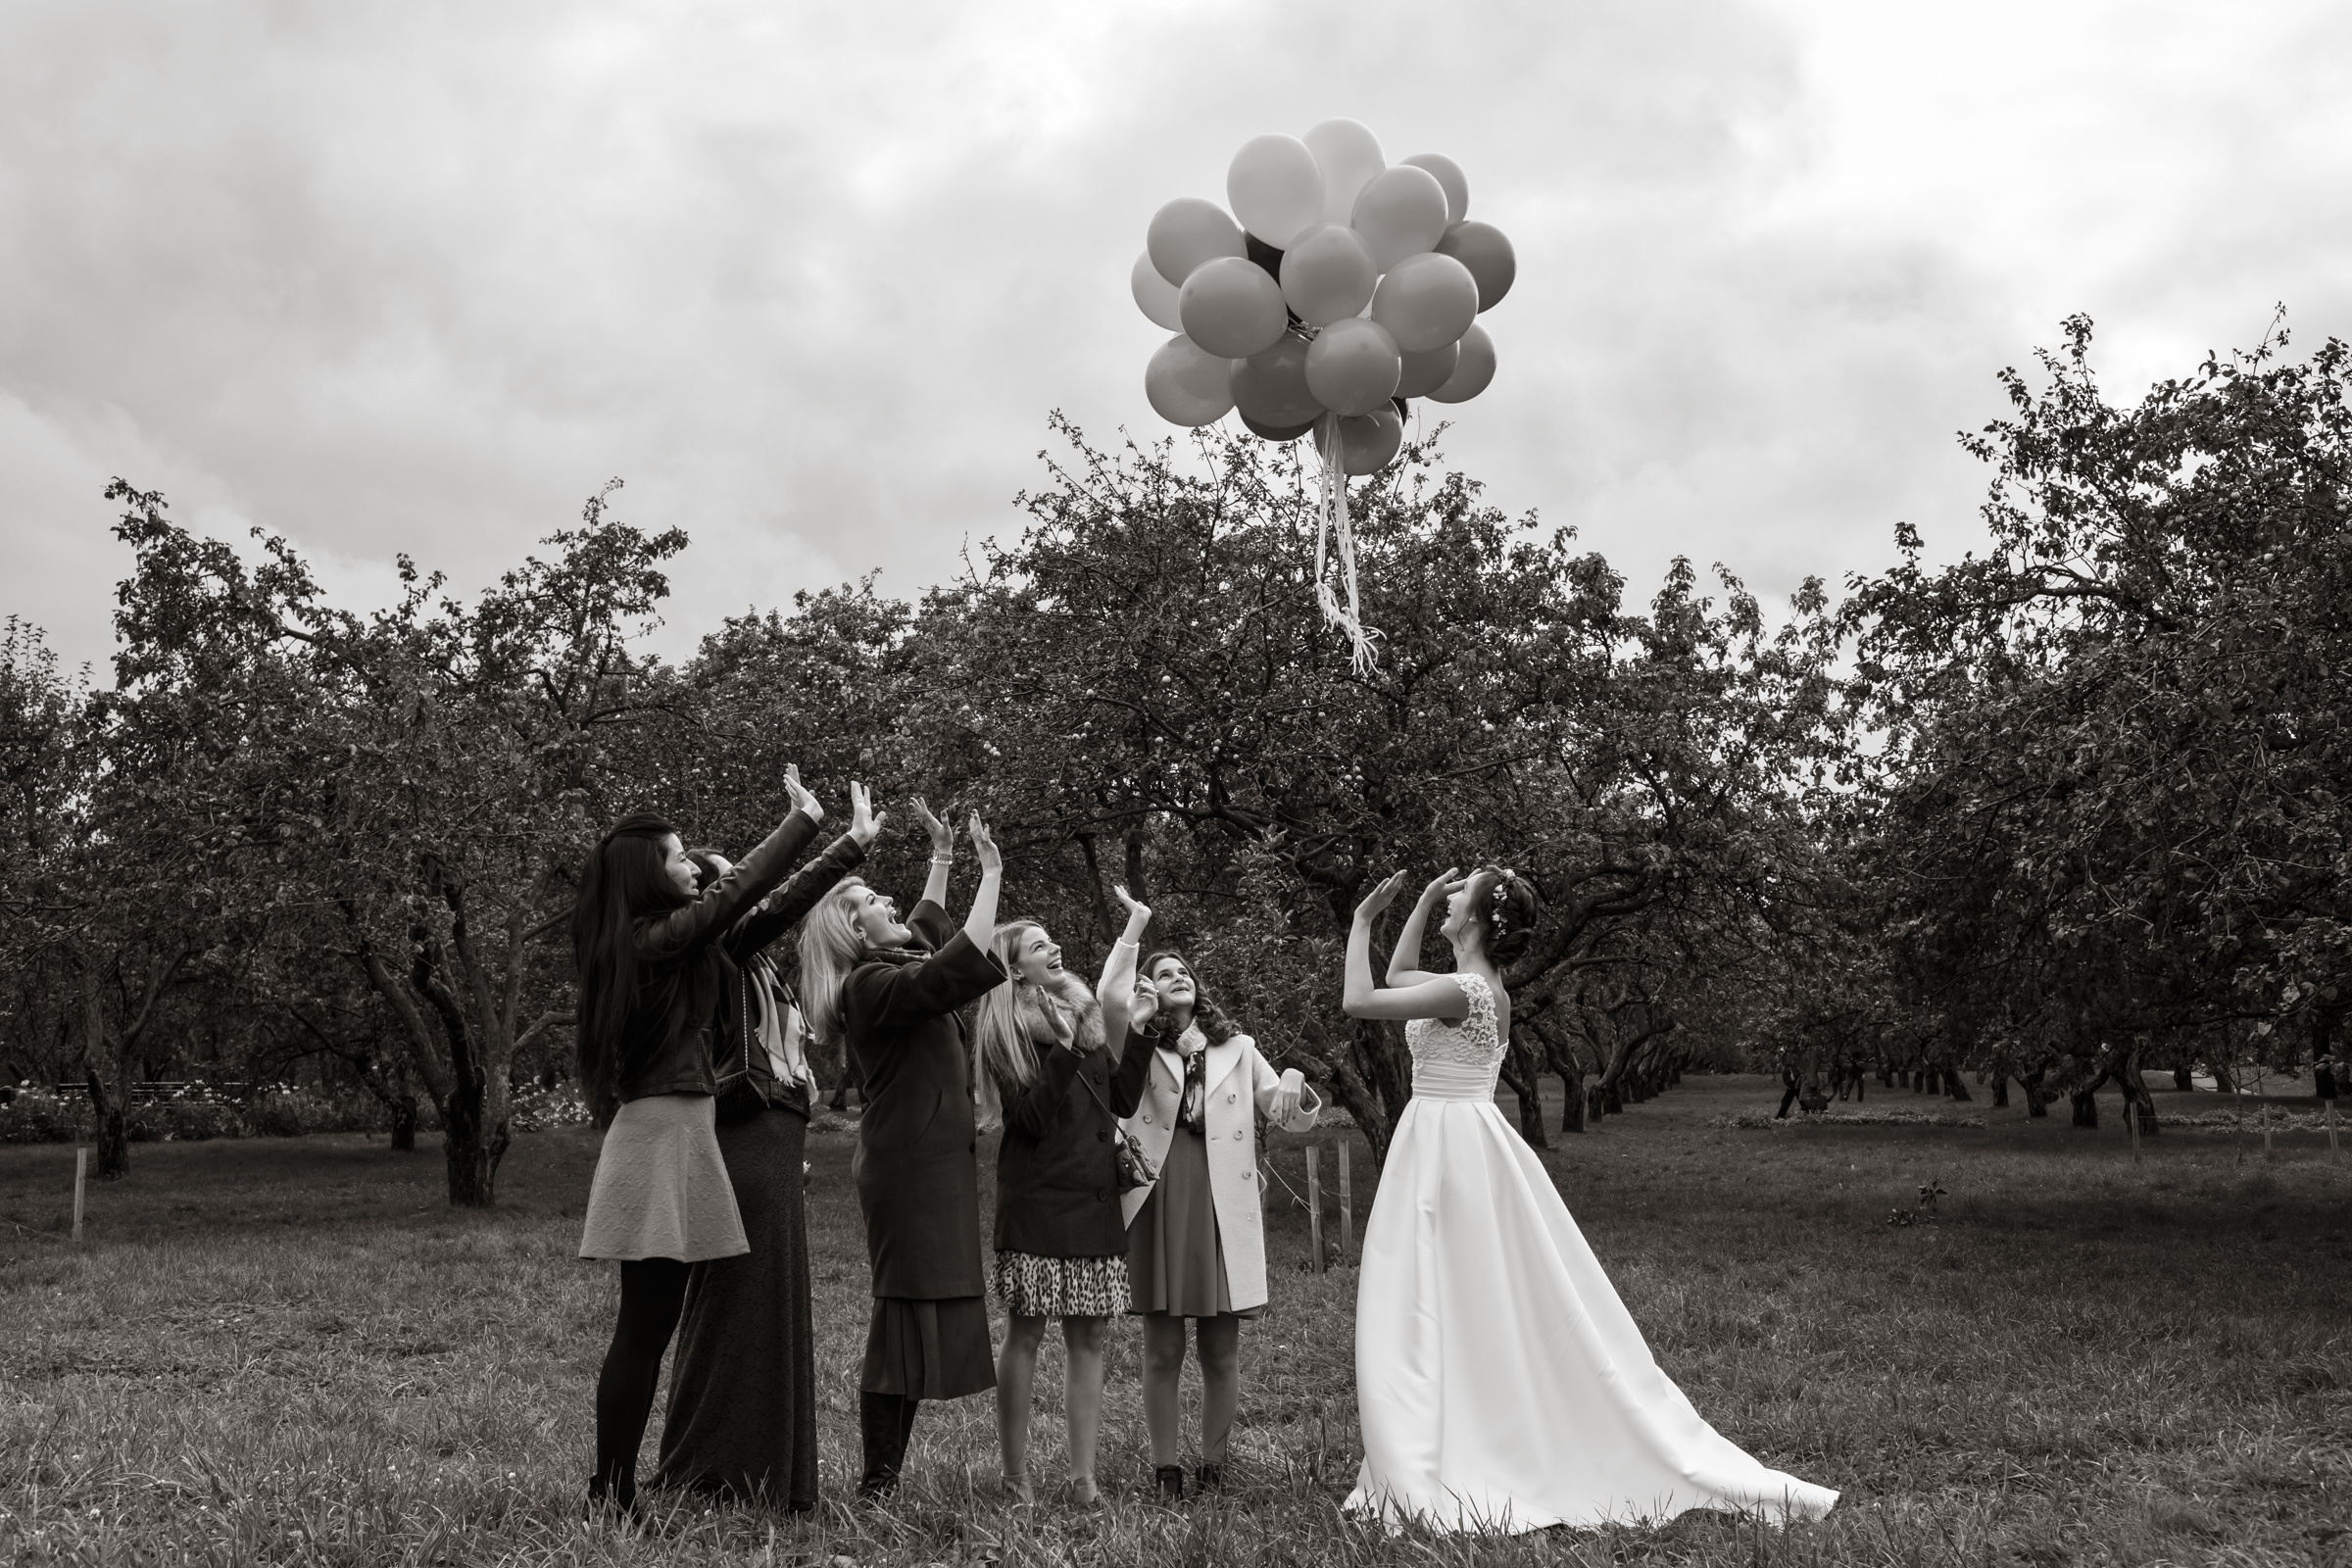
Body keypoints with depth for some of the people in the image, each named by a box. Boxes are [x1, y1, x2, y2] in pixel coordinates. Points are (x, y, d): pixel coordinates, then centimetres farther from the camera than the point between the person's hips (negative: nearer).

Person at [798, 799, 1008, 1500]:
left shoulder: (890, 970, 15)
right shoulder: (870, 985, -13)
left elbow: (928, 935, 36)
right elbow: (958, 969, -24)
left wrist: (941, 862, 34)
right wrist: (991, 876, -18)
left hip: (931, 1166, 10)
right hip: (910, 1170, -10)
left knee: (916, 1325, 9)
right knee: (908, 1318, -10)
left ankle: (886, 1478, 12)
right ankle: (878, 1483, -7)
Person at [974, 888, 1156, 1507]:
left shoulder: (1083, 1014, 15)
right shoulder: (1004, 1032, -2)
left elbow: (1123, 1101, 13)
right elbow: (1031, 1120, -13)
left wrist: (1139, 1032, 5)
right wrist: (1066, 1049, -20)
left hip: (1096, 1200, 6)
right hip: (1037, 1205, -6)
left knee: (1088, 1337, 4)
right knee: (1025, 1334, -2)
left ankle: (1083, 1476, 8)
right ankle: (1016, 1477, 5)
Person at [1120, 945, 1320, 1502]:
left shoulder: (1238, 1049, 15)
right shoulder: (1137, 1052, 11)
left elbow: (1296, 1119, 13)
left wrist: (1293, 1085, -8)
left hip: (1224, 1211, 1)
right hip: (1158, 1206, -1)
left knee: (1222, 1352, 3)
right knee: (1163, 1352, 1)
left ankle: (1213, 1468, 16)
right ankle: (1166, 1472, 10)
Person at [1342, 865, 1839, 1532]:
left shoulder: (1462, 991, -18)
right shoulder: (1480, 987, 9)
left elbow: (1358, 1001, -19)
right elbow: (1396, 976, 24)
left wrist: (1362, 919, -10)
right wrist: (1423, 901, 16)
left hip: (1448, 1148, -10)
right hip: (1456, 1143, 10)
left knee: (1428, 1307, -5)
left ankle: (1425, 1477, -1)